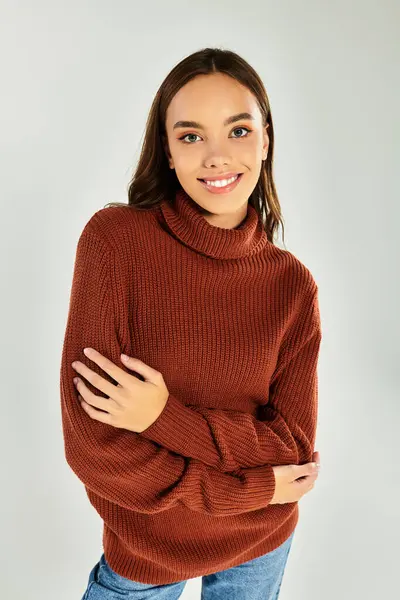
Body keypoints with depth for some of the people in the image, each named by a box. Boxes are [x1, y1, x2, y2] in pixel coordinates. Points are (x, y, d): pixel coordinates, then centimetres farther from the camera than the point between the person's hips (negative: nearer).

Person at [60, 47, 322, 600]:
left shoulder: (293, 284, -11)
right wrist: (251, 490, -17)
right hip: (146, 553, -2)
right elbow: (90, 445, -21)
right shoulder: (113, 239, -20)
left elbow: (293, 443, -11)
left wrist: (166, 418, -26)